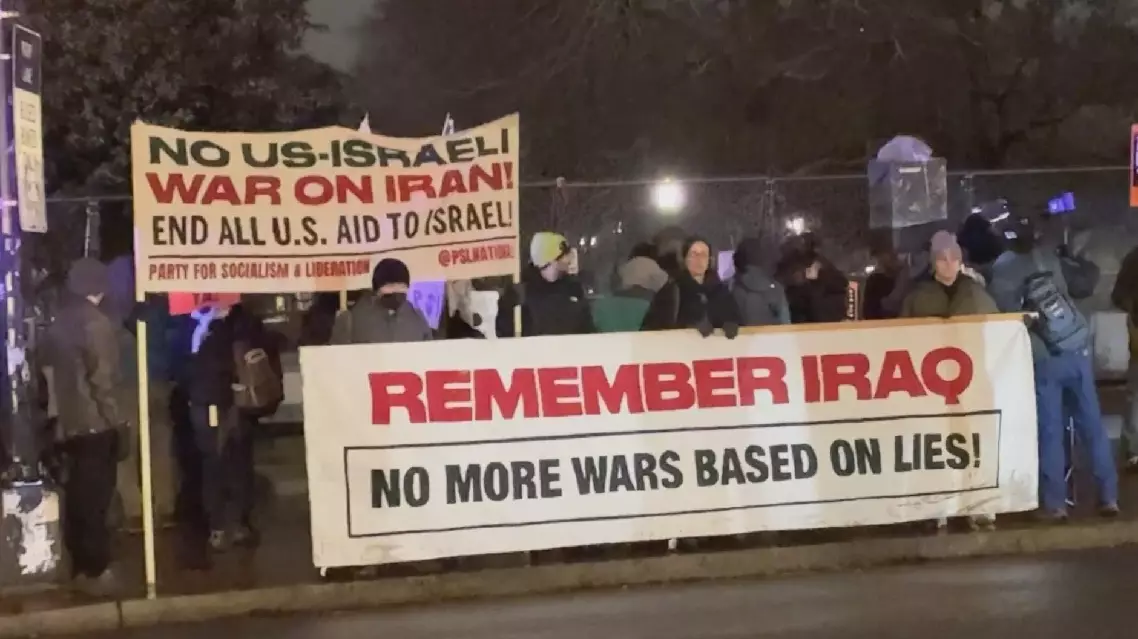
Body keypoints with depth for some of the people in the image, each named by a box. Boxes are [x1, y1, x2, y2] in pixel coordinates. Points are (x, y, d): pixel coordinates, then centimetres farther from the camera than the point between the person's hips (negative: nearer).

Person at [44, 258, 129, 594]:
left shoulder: (60, 322, 9)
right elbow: (103, 379, -18)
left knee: (78, 497, 13)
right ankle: (95, 571, 2)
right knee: (94, 499, -2)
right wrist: (120, 422, -13)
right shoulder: (96, 322, -15)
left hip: (70, 424, 8)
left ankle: (81, 566, 19)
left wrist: (62, 414, 16)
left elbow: (56, 372, 12)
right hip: (96, 424, -8)